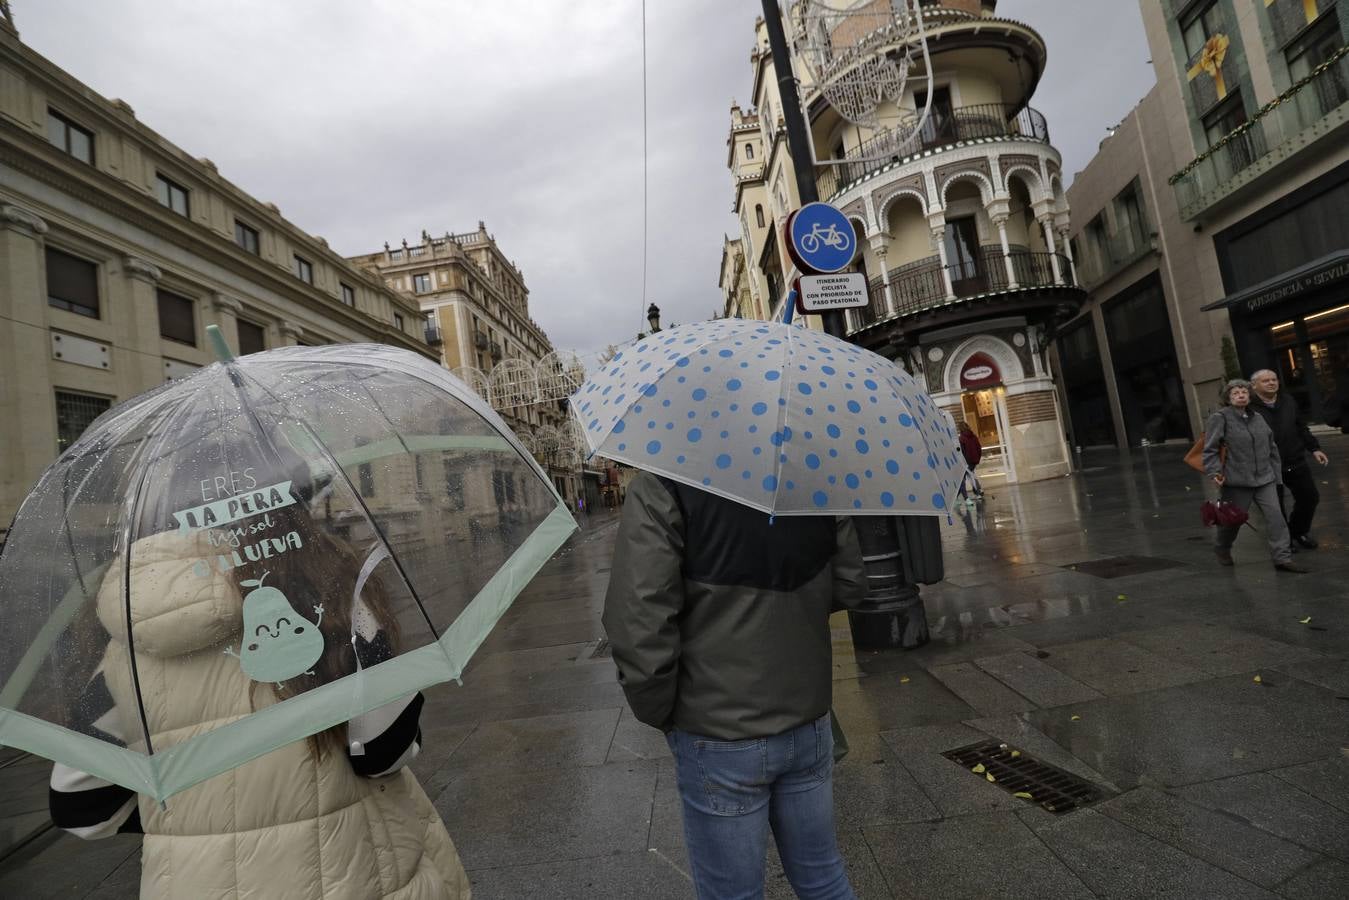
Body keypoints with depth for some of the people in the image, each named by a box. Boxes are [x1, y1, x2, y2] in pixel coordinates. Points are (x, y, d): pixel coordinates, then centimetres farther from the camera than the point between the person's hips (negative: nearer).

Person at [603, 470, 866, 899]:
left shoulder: (662, 484, -21)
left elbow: (638, 624, -23)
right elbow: (850, 587, 2)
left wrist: (659, 713, -7)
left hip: (718, 737, -4)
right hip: (809, 723, 5)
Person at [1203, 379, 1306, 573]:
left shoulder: (1258, 418, 12)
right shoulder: (1220, 418, -8)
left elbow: (1271, 447, 19)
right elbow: (1210, 449, -11)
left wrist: (1275, 472, 15)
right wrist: (1214, 472, -19)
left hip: (1264, 478, 5)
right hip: (1236, 480, -5)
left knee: (1275, 515, -4)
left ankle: (1282, 558, 0)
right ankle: (1221, 549, 32)